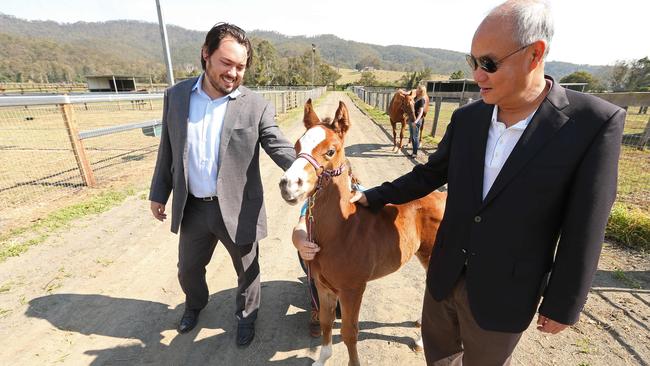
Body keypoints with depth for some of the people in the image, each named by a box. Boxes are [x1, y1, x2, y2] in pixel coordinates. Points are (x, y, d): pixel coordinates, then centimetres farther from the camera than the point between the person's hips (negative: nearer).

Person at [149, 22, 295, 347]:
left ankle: (246, 315, 48)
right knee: (187, 269, 25)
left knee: (247, 271, 18)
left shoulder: (256, 106, -12)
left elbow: (282, 150, -16)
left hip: (238, 209, -3)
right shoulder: (176, 96, -1)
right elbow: (168, 151, 6)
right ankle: (195, 304, 58)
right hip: (193, 208, 4)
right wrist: (159, 193, 11)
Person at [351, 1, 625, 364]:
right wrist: (374, 196, 3)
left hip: (503, 292, -3)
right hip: (447, 274, 4)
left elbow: (583, 232, -13)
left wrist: (563, 305, -6)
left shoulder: (594, 123, -17)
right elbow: (430, 174, 5)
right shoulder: (467, 117, -6)